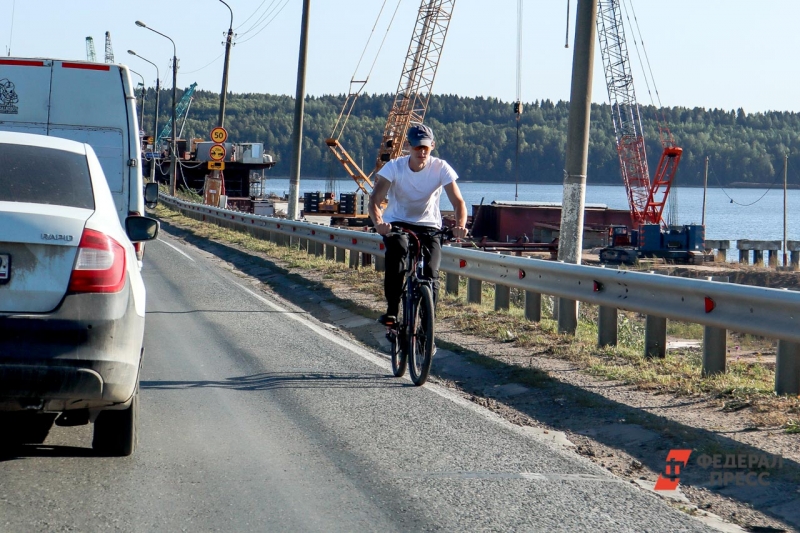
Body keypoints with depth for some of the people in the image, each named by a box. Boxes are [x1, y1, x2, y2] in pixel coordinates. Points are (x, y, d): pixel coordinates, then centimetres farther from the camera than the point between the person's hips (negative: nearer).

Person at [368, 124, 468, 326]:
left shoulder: (441, 168, -15)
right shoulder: (394, 167, -17)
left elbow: (458, 202, -20)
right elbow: (375, 200, -26)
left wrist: (460, 225, -42)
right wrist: (378, 223, -47)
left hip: (428, 226, 1)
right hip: (397, 223, -1)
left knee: (431, 275, -18)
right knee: (397, 254, -33)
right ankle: (391, 311, -23)